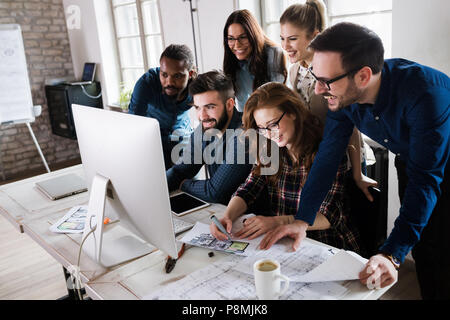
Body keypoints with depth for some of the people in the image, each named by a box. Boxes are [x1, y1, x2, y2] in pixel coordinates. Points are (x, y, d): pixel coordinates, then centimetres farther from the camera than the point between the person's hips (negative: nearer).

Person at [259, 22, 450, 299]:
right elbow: (329, 154, -14)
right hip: (409, 164, 5)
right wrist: (303, 220, -19)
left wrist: (392, 255, -43)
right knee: (420, 251, 13)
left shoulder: (427, 93, -38)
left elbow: (426, 179, -38)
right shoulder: (343, 94, -19)